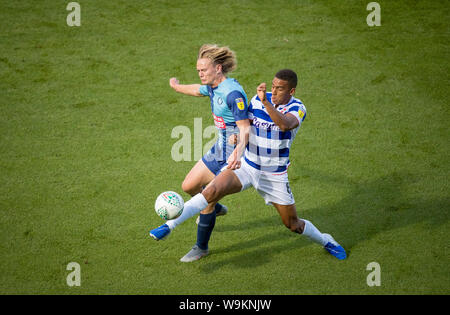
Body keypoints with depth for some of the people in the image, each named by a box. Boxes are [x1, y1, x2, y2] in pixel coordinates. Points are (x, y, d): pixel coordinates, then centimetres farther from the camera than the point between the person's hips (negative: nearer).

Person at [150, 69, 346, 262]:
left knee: (293, 224, 8)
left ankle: (326, 241, 38)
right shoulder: (258, 100, -3)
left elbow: (284, 125, -38)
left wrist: (265, 102, -49)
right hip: (247, 167, 2)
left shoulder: (297, 108, -15)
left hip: (275, 176, -2)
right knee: (212, 190, -24)